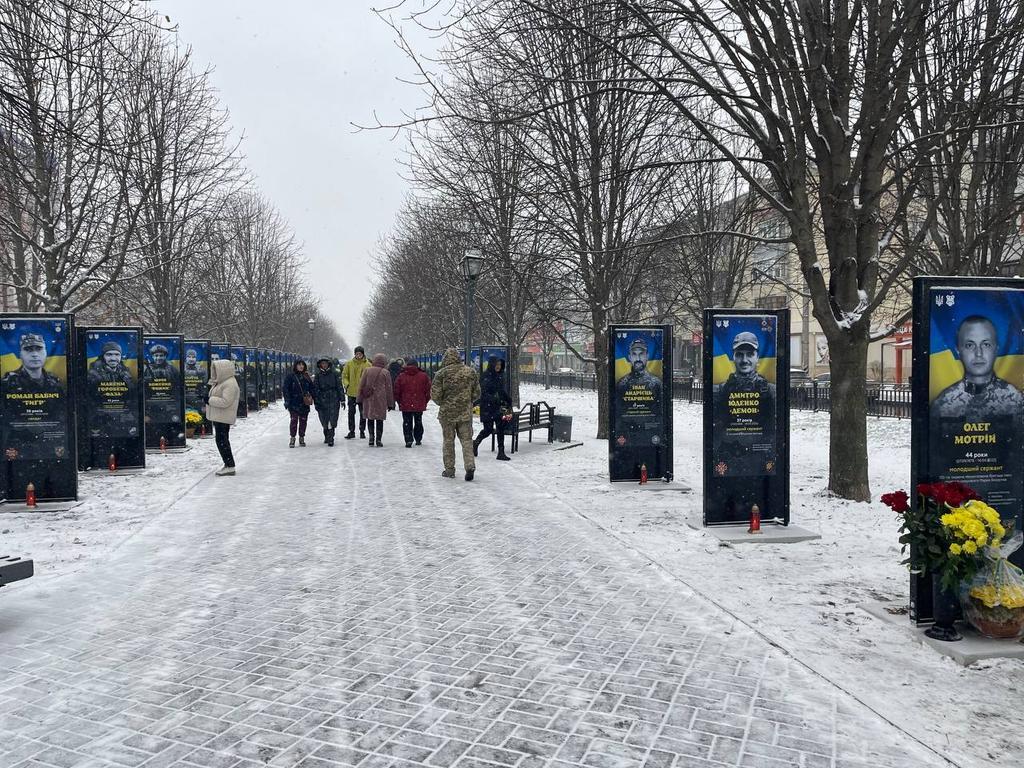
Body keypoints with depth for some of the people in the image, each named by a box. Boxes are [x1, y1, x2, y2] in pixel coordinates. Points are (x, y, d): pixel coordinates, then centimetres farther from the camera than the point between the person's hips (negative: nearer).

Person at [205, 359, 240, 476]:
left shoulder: (230, 384, -18)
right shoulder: (222, 382, 16)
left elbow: (225, 402, -25)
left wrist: (210, 400, -18)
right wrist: (209, 399, 6)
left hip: (223, 417, -11)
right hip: (218, 416, 11)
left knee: (221, 440, -10)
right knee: (222, 440, 15)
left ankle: (230, 466, -6)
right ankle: (228, 465, 23)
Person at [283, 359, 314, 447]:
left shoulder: (306, 376, 11)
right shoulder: (290, 376, 0)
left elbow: (311, 388, 15)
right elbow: (286, 389, -3)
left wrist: (311, 397, 2)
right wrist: (287, 401, -11)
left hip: (304, 403, 3)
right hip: (294, 403, -3)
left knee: (303, 421, 7)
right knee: (294, 420, -5)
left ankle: (302, 438, 16)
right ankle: (292, 438, 6)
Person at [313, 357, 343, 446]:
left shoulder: (334, 373, 4)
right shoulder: (318, 375, 6)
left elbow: (339, 386, 5)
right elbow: (315, 388, 5)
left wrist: (341, 399, 2)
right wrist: (316, 401, -2)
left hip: (333, 399, -2)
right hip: (322, 399, 2)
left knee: (332, 419, -10)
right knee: (324, 420, 6)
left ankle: (330, 438, -8)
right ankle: (326, 436, 25)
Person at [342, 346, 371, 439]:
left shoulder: (368, 364, -2)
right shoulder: (349, 364, 1)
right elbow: (344, 376, 7)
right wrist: (347, 385, -6)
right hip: (351, 392, 1)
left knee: (363, 413, 8)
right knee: (351, 412, 5)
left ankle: (362, 431, 18)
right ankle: (351, 431, 13)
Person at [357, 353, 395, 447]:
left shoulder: (367, 370, 4)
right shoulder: (385, 373, -3)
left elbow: (361, 385, 7)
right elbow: (389, 389, 1)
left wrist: (360, 399, 14)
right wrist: (390, 403, 7)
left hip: (368, 399, 2)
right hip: (381, 400, -2)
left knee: (370, 418, 13)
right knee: (380, 420, 5)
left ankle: (371, 435, 0)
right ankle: (378, 439, 5)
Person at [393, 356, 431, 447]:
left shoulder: (401, 376, -6)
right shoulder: (423, 376, -4)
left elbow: (397, 391, -1)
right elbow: (428, 390, 0)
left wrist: (399, 402, 13)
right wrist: (425, 401, 12)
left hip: (405, 405, -1)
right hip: (419, 405, 2)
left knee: (407, 423, 5)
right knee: (418, 422, 17)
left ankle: (408, 440, -6)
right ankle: (418, 439, 26)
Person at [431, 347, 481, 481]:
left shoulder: (441, 373, -9)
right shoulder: (470, 372, 2)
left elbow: (435, 395, -7)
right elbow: (477, 394, 6)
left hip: (447, 413, -2)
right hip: (466, 412, 2)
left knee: (448, 441, 10)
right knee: (467, 440, 8)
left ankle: (449, 469, 15)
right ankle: (470, 466, -6)